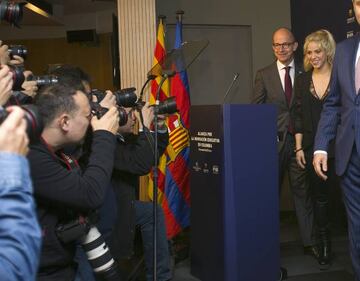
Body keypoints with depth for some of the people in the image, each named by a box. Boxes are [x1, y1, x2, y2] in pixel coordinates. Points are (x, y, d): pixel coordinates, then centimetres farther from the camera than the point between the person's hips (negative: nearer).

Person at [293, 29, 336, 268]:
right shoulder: (303, 80, 8)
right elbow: (299, 116, 8)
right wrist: (299, 147, 4)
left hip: (339, 147, -3)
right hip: (312, 148, 3)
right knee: (319, 197, 10)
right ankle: (324, 245, 20)